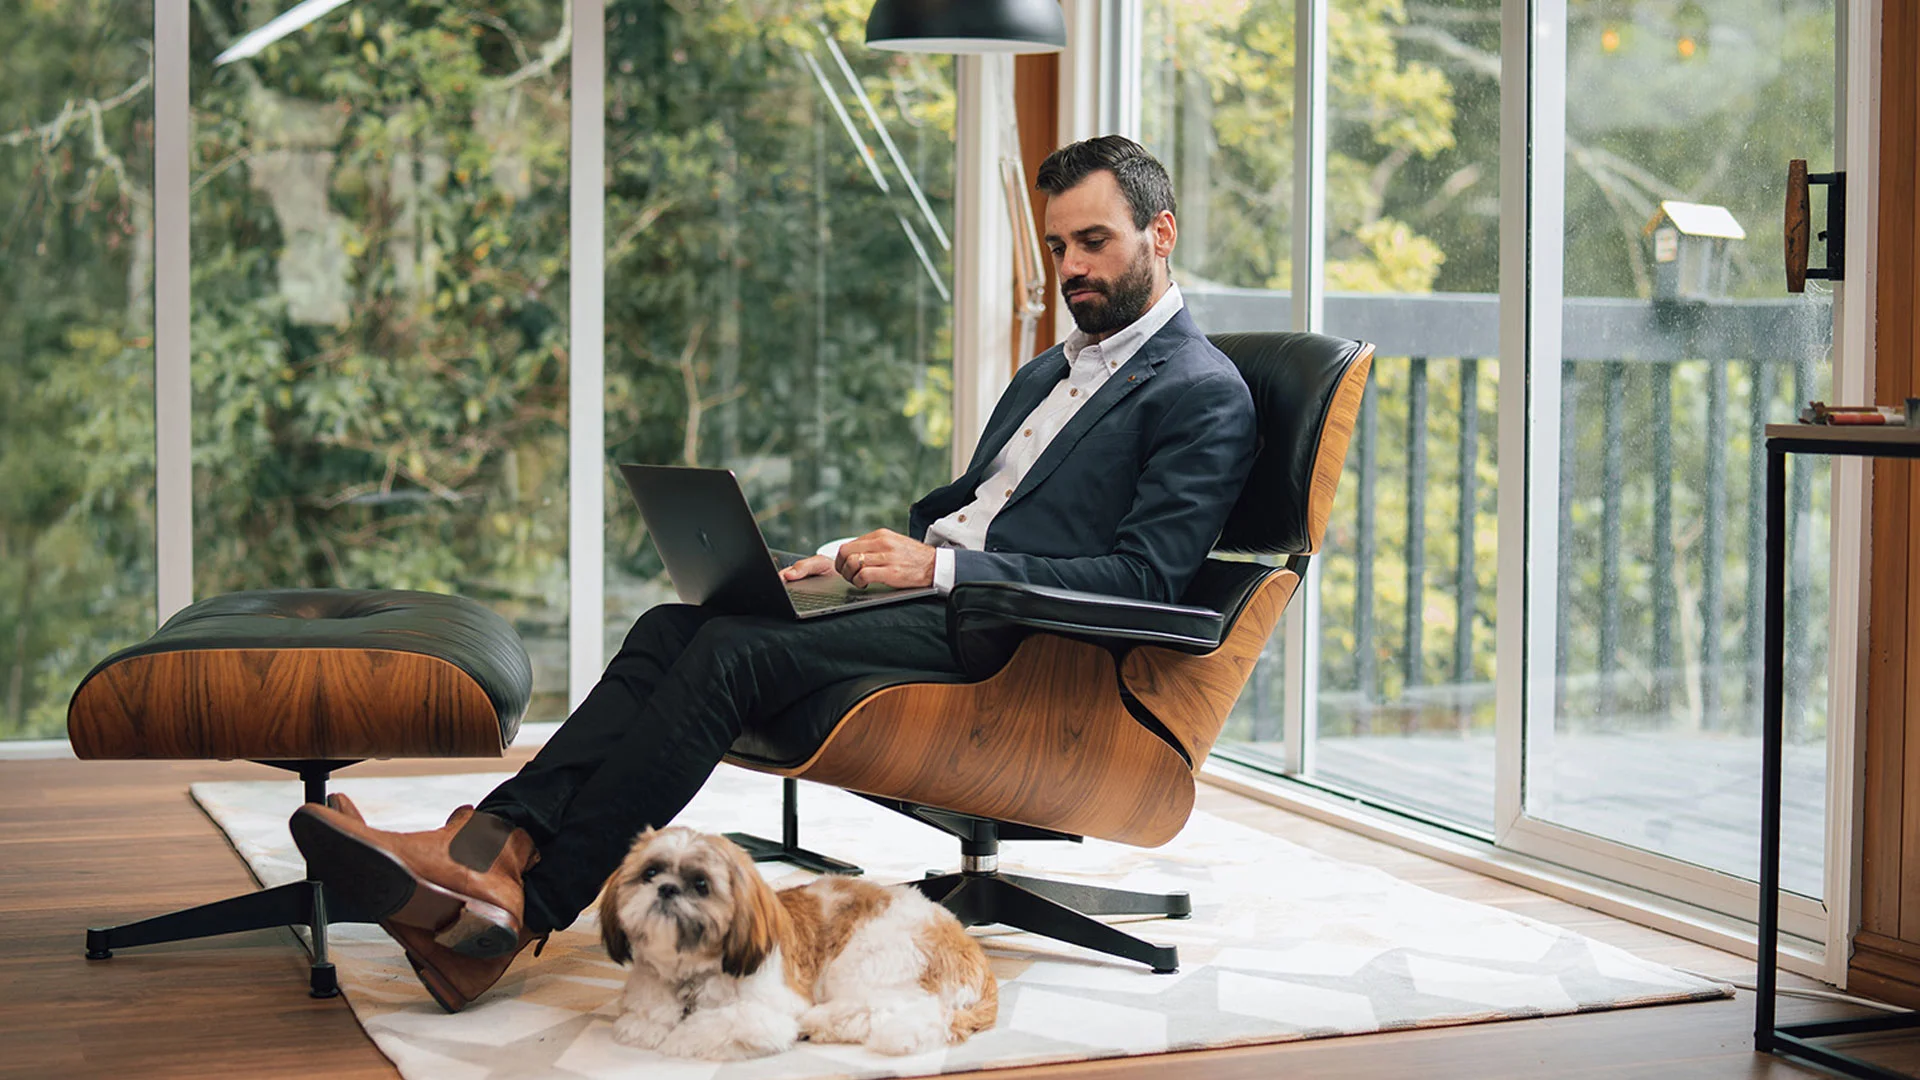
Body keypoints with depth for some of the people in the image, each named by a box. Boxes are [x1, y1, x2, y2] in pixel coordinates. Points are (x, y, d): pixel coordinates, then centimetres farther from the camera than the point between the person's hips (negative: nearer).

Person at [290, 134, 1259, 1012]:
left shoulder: (1205, 395, -2)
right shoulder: (1052, 369, 27)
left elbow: (1143, 578, -12)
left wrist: (941, 567, -16)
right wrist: (846, 558, 9)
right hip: (927, 587, 8)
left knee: (733, 648, -27)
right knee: (674, 625, -15)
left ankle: (528, 905, -30)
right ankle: (491, 842, -30)